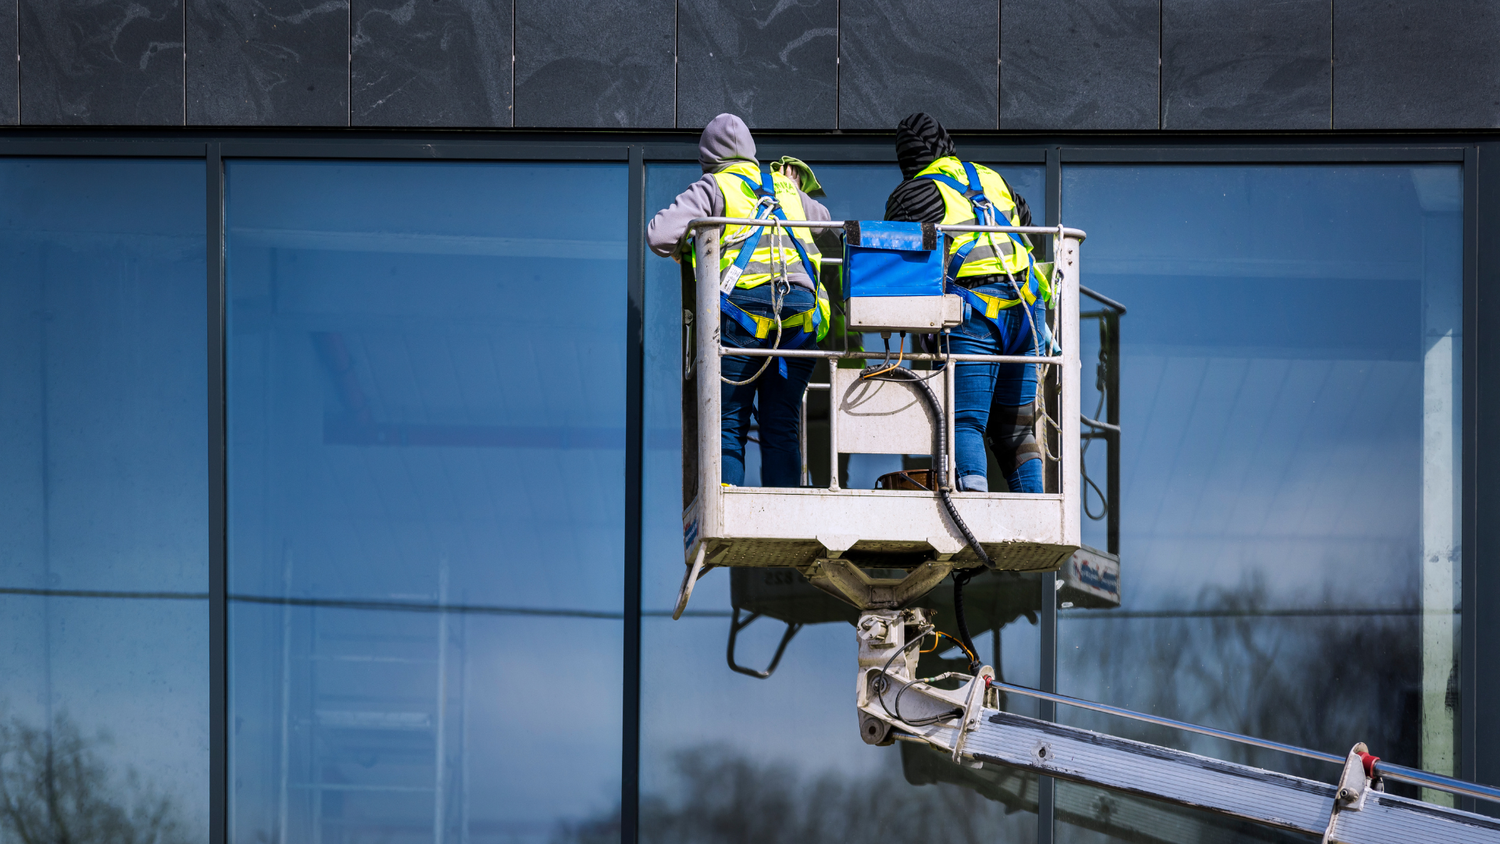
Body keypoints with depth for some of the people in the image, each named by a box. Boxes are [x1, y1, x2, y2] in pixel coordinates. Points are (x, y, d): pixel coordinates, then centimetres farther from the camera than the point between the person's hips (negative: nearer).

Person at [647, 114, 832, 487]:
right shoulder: (786, 188, 25)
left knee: (728, 427, 0)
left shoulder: (712, 188, 11)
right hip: (800, 310, 4)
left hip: (742, 306, -3)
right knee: (781, 429, 6)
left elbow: (659, 234, -1)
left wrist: (684, 252, 17)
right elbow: (825, 220, 44)